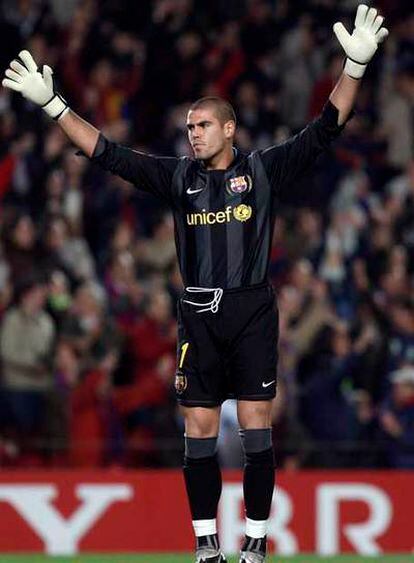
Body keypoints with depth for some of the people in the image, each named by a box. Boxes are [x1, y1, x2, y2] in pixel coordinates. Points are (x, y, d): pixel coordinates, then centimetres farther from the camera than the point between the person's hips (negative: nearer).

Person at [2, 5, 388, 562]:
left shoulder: (265, 169, 2)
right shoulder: (179, 176, 9)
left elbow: (324, 130, -4)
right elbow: (110, 155, 9)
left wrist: (355, 67, -16)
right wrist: (53, 104, 4)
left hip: (254, 313, -3)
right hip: (199, 316, 3)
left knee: (256, 427, -2)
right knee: (199, 429, 2)